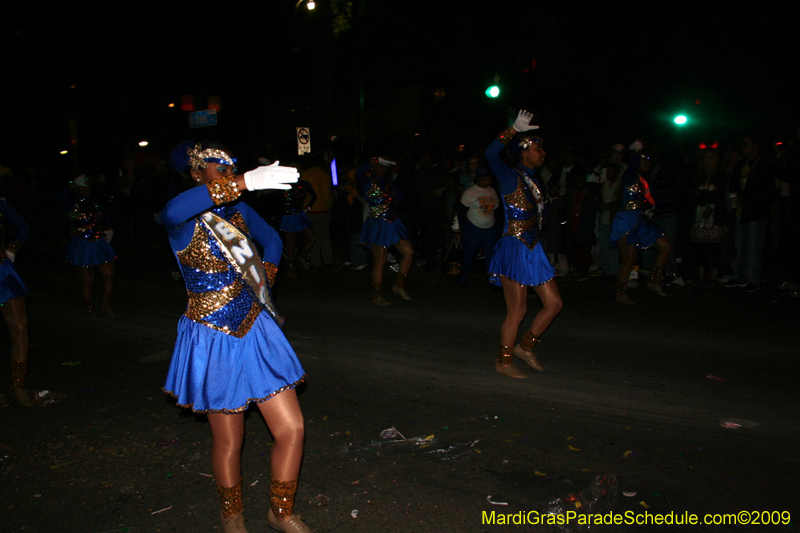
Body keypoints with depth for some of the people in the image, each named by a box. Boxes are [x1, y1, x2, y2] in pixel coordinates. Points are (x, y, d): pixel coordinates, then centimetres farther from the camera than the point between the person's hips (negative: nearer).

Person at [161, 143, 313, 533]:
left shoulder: (239, 211, 6)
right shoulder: (183, 222, -13)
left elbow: (271, 239, 25)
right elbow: (174, 211, -40)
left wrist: (266, 273, 6)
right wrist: (245, 183, -48)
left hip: (256, 331, 5)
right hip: (214, 341, -5)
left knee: (292, 429, 3)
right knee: (229, 443, 11)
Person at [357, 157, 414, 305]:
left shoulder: (388, 181, 14)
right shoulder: (368, 182, -8)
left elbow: (398, 196, 26)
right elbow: (359, 172, -29)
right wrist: (373, 161, -18)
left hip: (392, 224, 8)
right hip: (378, 225, -8)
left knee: (409, 251, 5)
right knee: (379, 262, -4)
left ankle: (399, 285, 17)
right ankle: (377, 296, 6)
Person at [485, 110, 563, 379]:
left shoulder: (535, 180, 14)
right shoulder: (511, 177, -10)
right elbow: (491, 154, -29)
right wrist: (514, 130, -26)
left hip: (533, 250, 8)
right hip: (514, 249, -8)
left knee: (554, 302, 9)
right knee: (517, 311, -2)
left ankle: (526, 346, 26)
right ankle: (504, 361, 15)